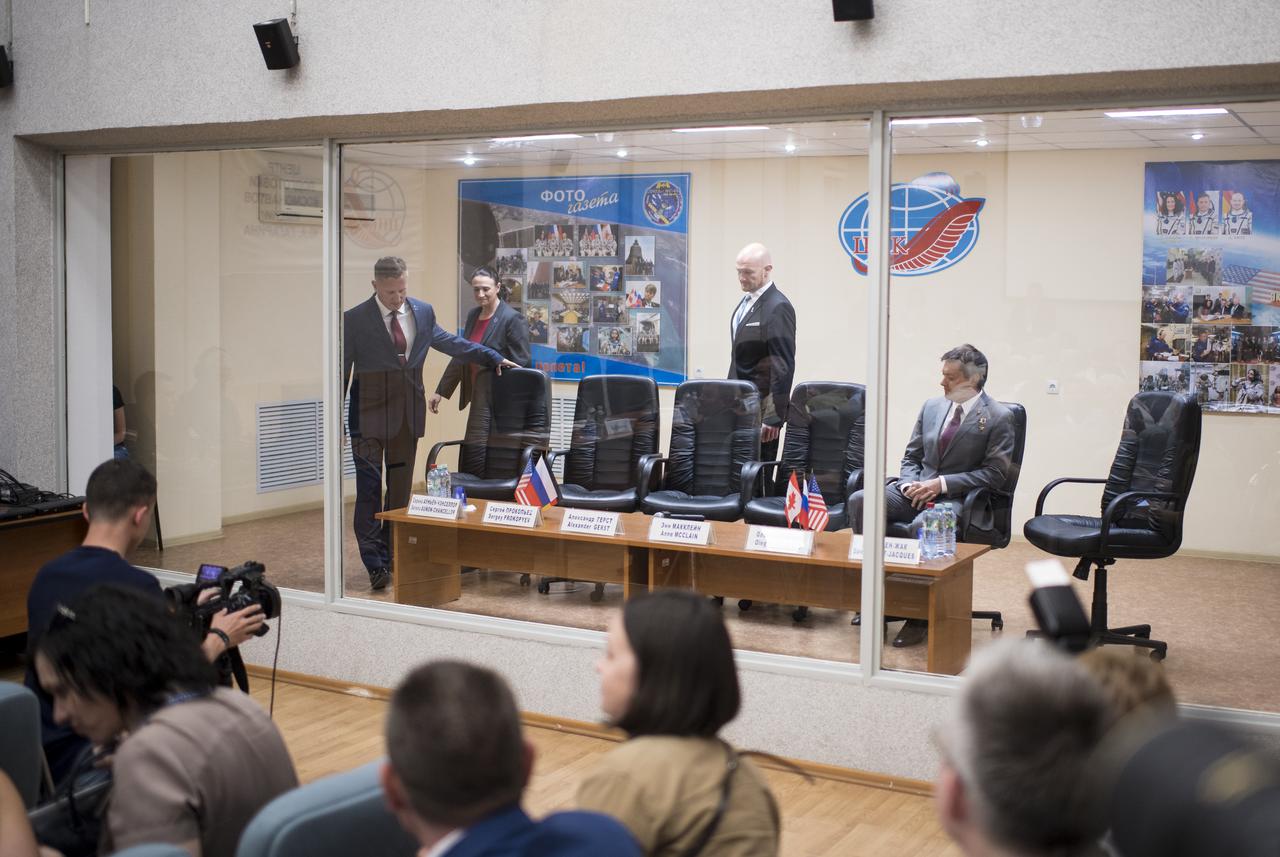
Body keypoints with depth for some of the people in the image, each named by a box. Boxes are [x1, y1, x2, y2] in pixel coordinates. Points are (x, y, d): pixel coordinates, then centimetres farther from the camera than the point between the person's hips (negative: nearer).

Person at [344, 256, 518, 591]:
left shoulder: (423, 312, 5)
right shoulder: (355, 320, -7)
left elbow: (448, 341, 21)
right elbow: (342, 370, -3)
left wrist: (493, 357, 20)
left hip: (408, 413, 4)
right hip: (369, 415, -4)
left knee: (401, 488, 10)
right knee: (370, 488, -6)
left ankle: (393, 559, 20)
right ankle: (376, 564, -4)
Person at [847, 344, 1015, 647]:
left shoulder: (997, 418, -5)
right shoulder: (932, 407, 12)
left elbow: (994, 474, -10)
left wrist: (942, 483, -17)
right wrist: (909, 484, -5)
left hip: (960, 499, -6)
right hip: (918, 489, 6)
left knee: (923, 525, -38)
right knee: (859, 501, -18)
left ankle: (919, 617, -23)